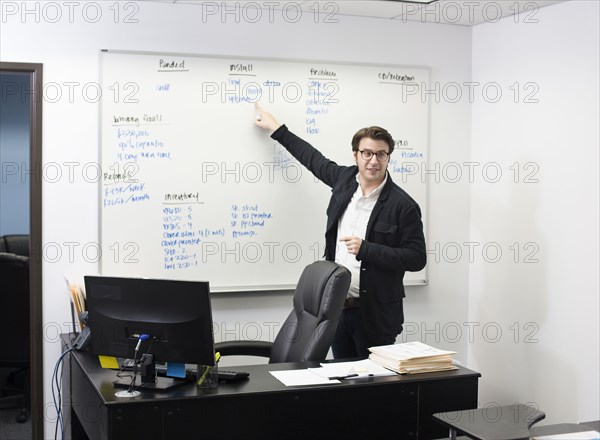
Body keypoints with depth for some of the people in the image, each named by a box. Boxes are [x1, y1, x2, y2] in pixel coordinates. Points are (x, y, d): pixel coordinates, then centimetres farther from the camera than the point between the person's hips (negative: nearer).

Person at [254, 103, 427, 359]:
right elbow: (315, 160, 24)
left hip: (375, 315, -5)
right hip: (337, 307, 5)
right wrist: (276, 129, 32)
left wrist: (366, 249, -20)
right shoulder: (345, 179, 5)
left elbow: (417, 258, -12)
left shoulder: (403, 205, -11)